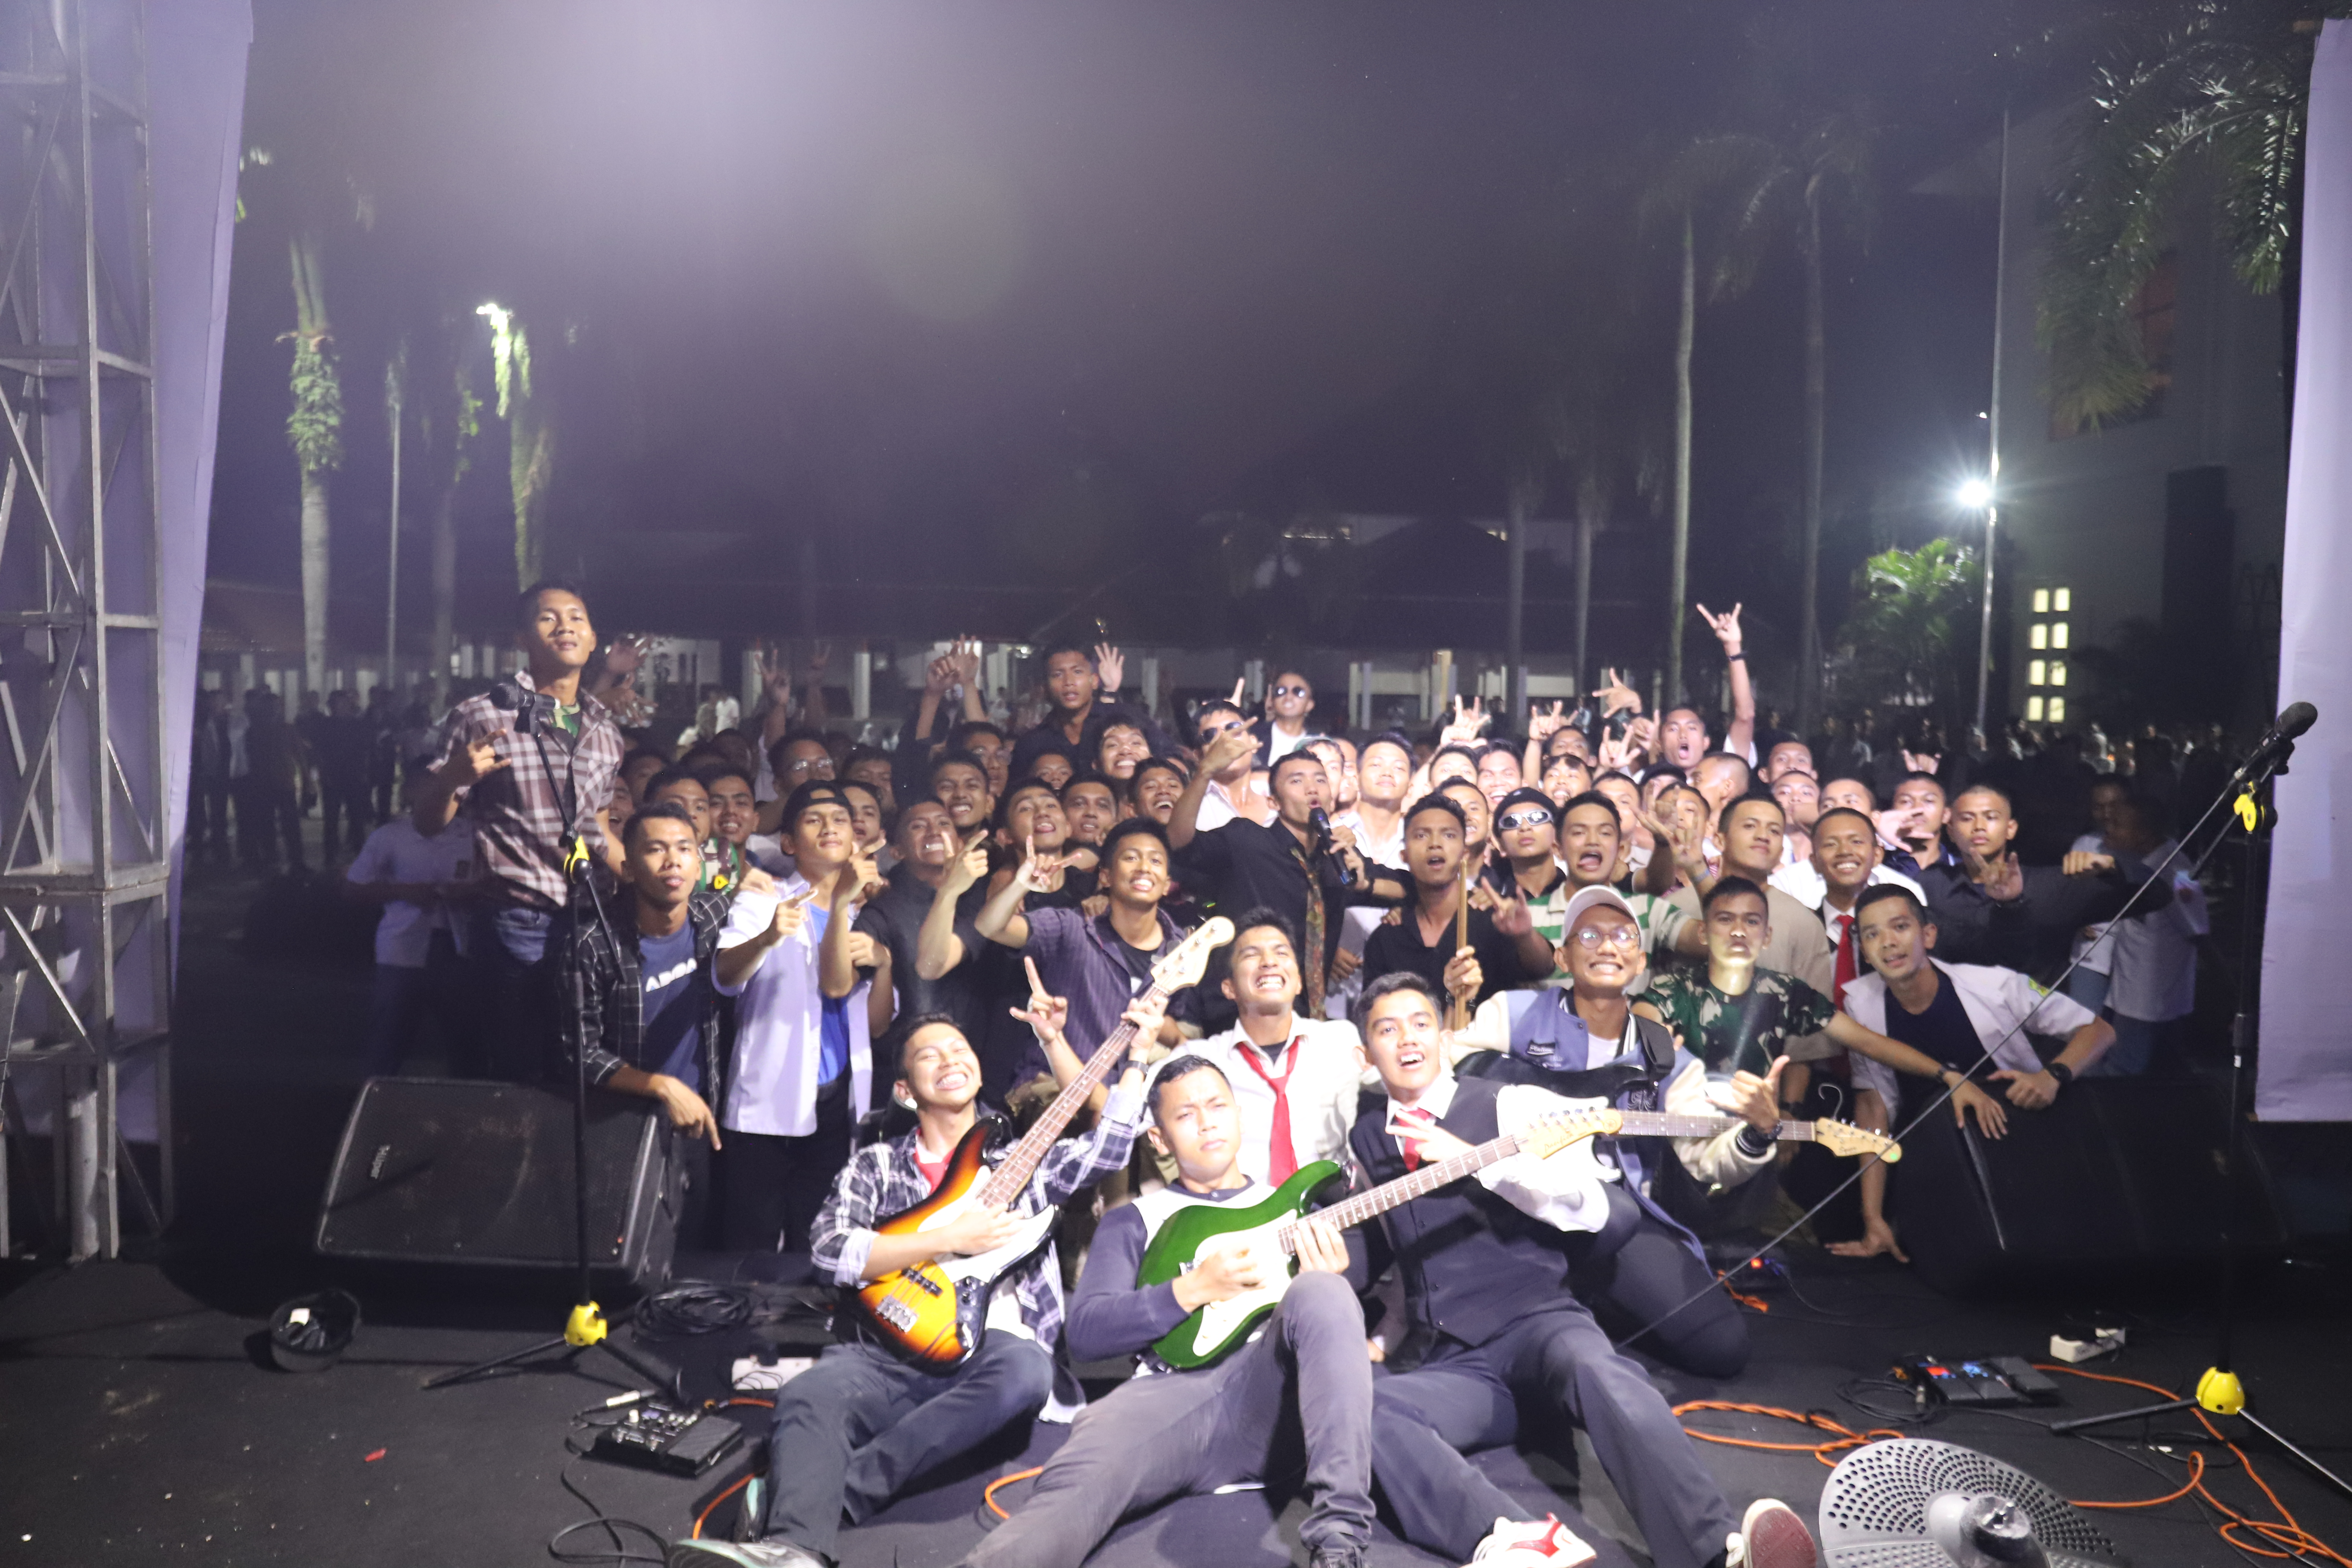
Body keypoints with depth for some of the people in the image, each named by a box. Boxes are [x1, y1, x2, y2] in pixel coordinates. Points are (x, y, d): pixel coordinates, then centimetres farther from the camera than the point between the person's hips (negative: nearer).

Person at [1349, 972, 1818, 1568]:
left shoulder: (1509, 1103, 3)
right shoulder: (1367, 1139, 16)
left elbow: (1590, 1206, -10)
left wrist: (1474, 1158, -14)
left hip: (1539, 1323, -3)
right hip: (1455, 1363, 3)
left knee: (1593, 1366, -40)